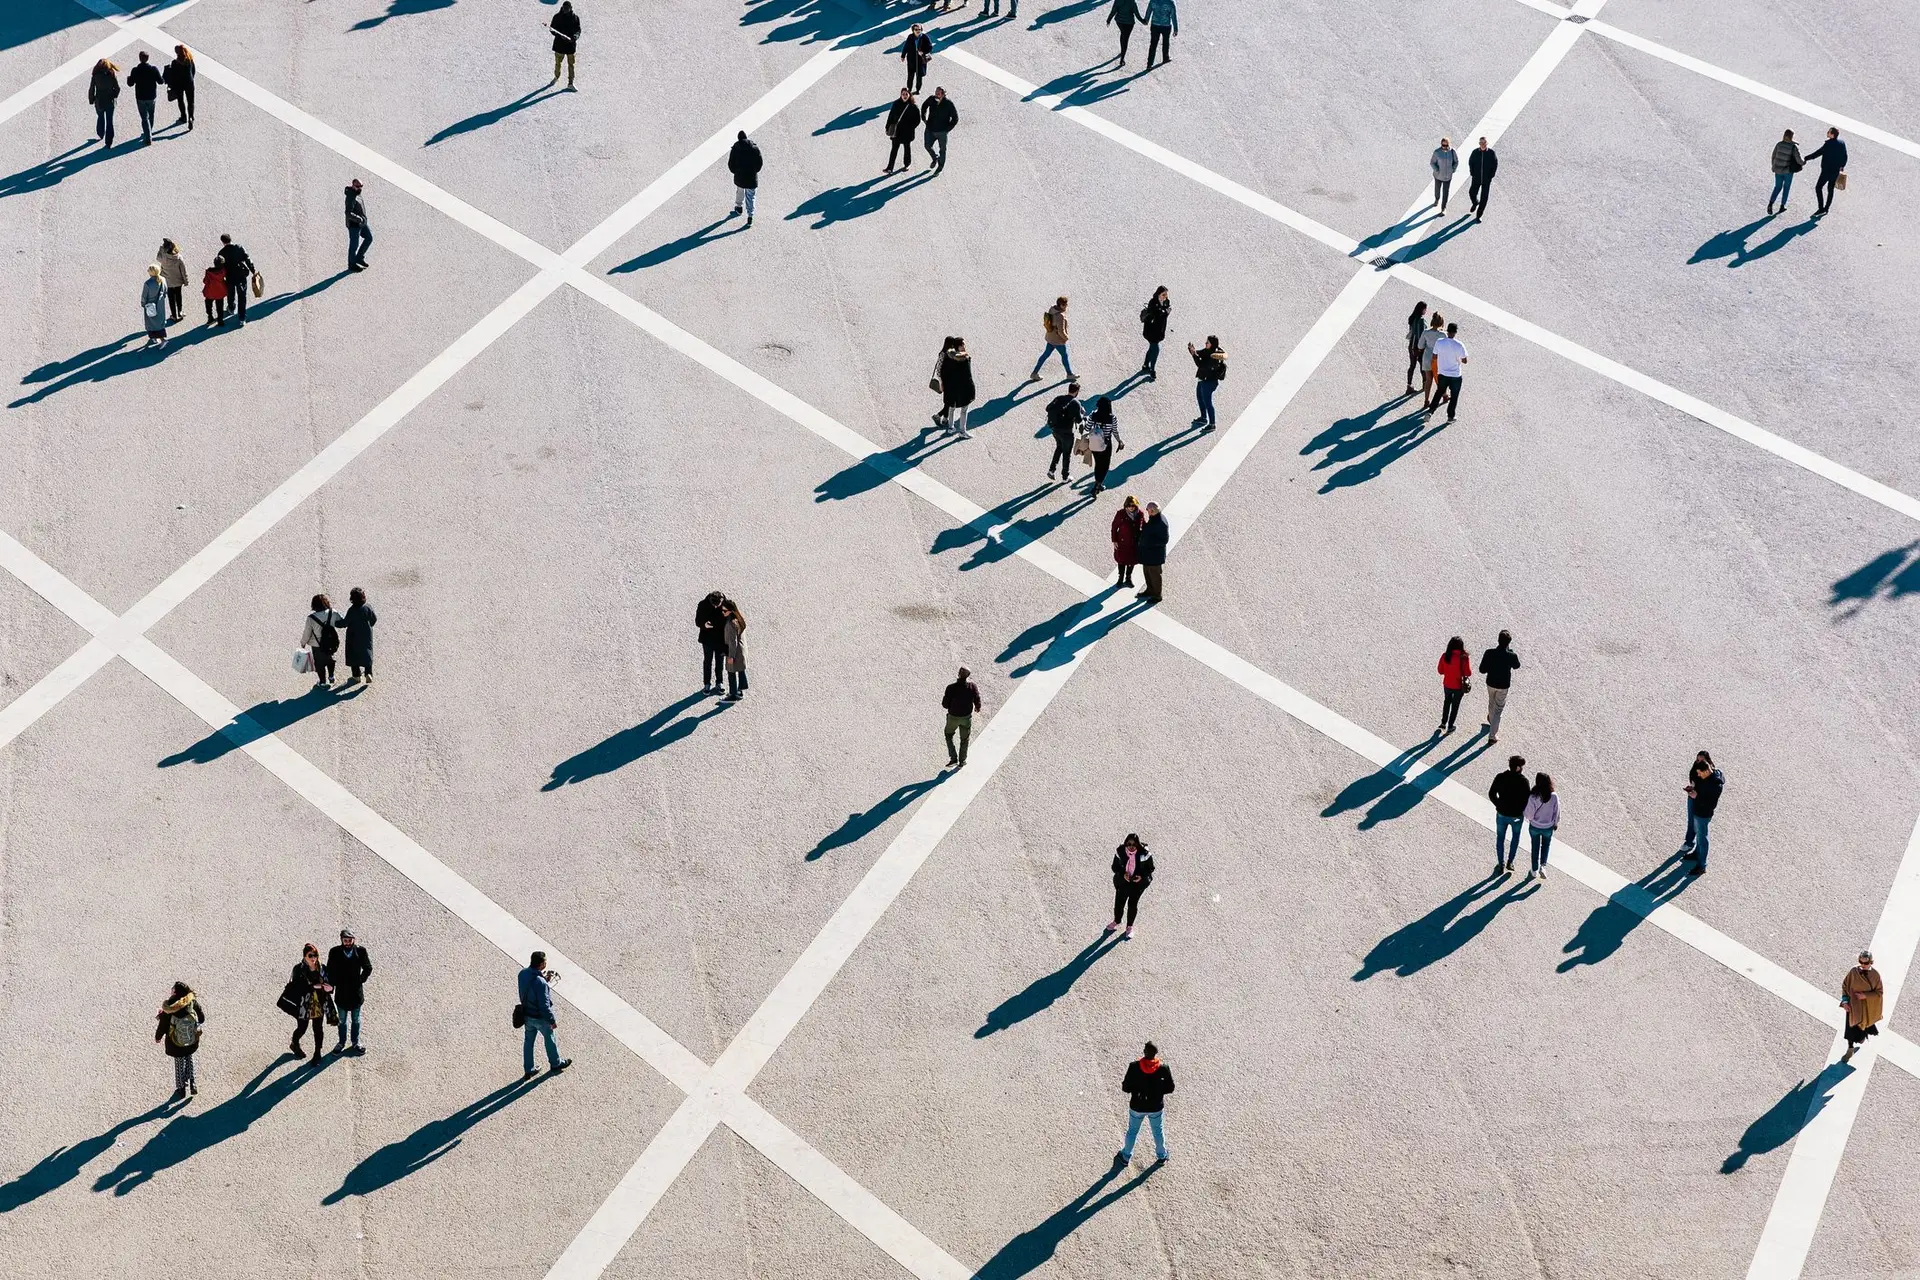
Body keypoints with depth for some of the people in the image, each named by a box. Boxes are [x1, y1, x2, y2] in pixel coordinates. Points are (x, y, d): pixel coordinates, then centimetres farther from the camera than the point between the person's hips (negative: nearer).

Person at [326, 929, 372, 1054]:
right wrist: (333, 985, -9)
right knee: (342, 1020, 16)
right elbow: (330, 972, -3)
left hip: (356, 991, 0)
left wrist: (360, 980, -6)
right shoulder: (334, 952, -13)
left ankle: (356, 1042, 34)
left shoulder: (360, 951, -13)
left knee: (356, 1019, 17)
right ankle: (341, 1042, 34)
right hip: (341, 992, 0)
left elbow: (368, 968, -1)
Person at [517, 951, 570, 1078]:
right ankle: (555, 1063, 43)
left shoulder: (523, 974, -13)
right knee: (549, 1039, 20)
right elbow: (544, 1005, -29)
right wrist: (551, 1020, -14)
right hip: (540, 1018, -6)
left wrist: (545, 980, -1)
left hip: (526, 1014, 6)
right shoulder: (540, 983, -36)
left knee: (528, 1041, 21)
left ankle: (528, 1070, 34)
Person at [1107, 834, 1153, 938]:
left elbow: (1150, 868, -7)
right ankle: (1116, 922, 39)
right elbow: (1115, 867, -3)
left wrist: (1141, 876, -23)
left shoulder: (1144, 853, -20)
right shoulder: (1120, 852, -15)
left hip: (1138, 882, -2)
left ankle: (1130, 927, 27)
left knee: (1133, 903, 4)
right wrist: (1123, 874, -22)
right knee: (1119, 902, 8)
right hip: (1123, 880, 2)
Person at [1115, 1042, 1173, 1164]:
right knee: (1157, 1131, 27)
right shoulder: (1164, 1068, -22)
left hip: (1137, 1107, -1)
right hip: (1156, 1107, 1)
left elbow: (1126, 1088, -19)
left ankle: (1126, 1156, 43)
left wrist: (1123, 1085, 3)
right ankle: (1161, 1156, 47)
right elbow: (1170, 1088, -11)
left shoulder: (1134, 1067, -25)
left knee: (1132, 1131, 24)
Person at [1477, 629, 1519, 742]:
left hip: (1491, 683, 3)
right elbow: (1516, 666, 0)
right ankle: (1492, 736, 7)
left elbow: (1482, 670, -13)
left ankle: (1492, 722, 56)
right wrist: (1510, 650, 0)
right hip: (1503, 686, -2)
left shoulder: (1489, 653, -20)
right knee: (1498, 710, 9)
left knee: (1491, 704, 29)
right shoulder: (1512, 656, -23)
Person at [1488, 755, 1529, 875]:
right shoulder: (1523, 781, -22)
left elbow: (1491, 794, -4)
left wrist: (1499, 805, 9)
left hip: (1502, 814, 1)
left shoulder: (1500, 778, -13)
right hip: (1517, 815, -1)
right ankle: (1510, 862, 29)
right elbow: (1527, 798, -18)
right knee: (1515, 836, 26)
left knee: (1500, 838, 21)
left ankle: (1501, 865, 26)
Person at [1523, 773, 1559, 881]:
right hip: (1548, 827, 1)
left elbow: (1529, 814, -20)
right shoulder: (1554, 797, -22)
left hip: (1534, 827, -1)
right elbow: (1556, 813, -8)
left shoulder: (1533, 797, -28)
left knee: (1535, 848, 22)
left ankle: (1535, 870, 36)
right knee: (1546, 845, 29)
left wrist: (1524, 815, 3)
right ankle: (1543, 866, 17)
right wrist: (1556, 824, 10)